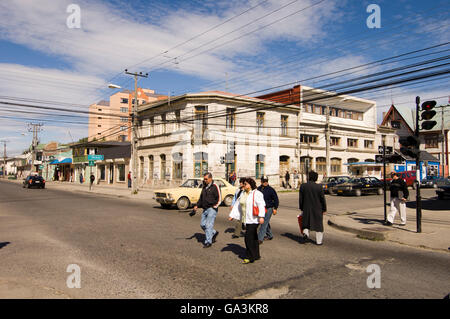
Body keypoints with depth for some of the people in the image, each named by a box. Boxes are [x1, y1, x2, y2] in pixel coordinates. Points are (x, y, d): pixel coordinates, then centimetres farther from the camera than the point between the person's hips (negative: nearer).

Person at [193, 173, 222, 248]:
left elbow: (219, 199, -10)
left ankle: (208, 242, 1)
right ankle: (214, 233, 29)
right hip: (205, 209, 8)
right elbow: (201, 198, 20)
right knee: (202, 224, 9)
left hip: (212, 209, -8)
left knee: (208, 225, -8)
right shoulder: (204, 187, 14)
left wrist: (215, 206, -18)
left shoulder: (215, 186, -8)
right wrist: (197, 206, 8)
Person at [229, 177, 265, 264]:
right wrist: (232, 215, 18)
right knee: (253, 237, 15)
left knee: (248, 237, -10)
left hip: (254, 219, -8)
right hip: (246, 219, 8)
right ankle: (256, 255, 25)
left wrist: (261, 216, -32)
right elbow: (237, 205, 19)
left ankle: (250, 257, 0)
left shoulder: (256, 194, -11)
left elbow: (261, 205, -21)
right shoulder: (243, 194, 14)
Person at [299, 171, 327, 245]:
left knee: (306, 223, 19)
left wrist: (301, 208, 10)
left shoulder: (303, 186, -6)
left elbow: (300, 198, -1)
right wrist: (324, 209, 5)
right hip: (317, 209, -1)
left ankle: (306, 232, -6)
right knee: (318, 224, 12)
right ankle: (319, 241, 17)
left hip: (306, 209, 1)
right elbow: (322, 199, -6)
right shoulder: (319, 187, -11)